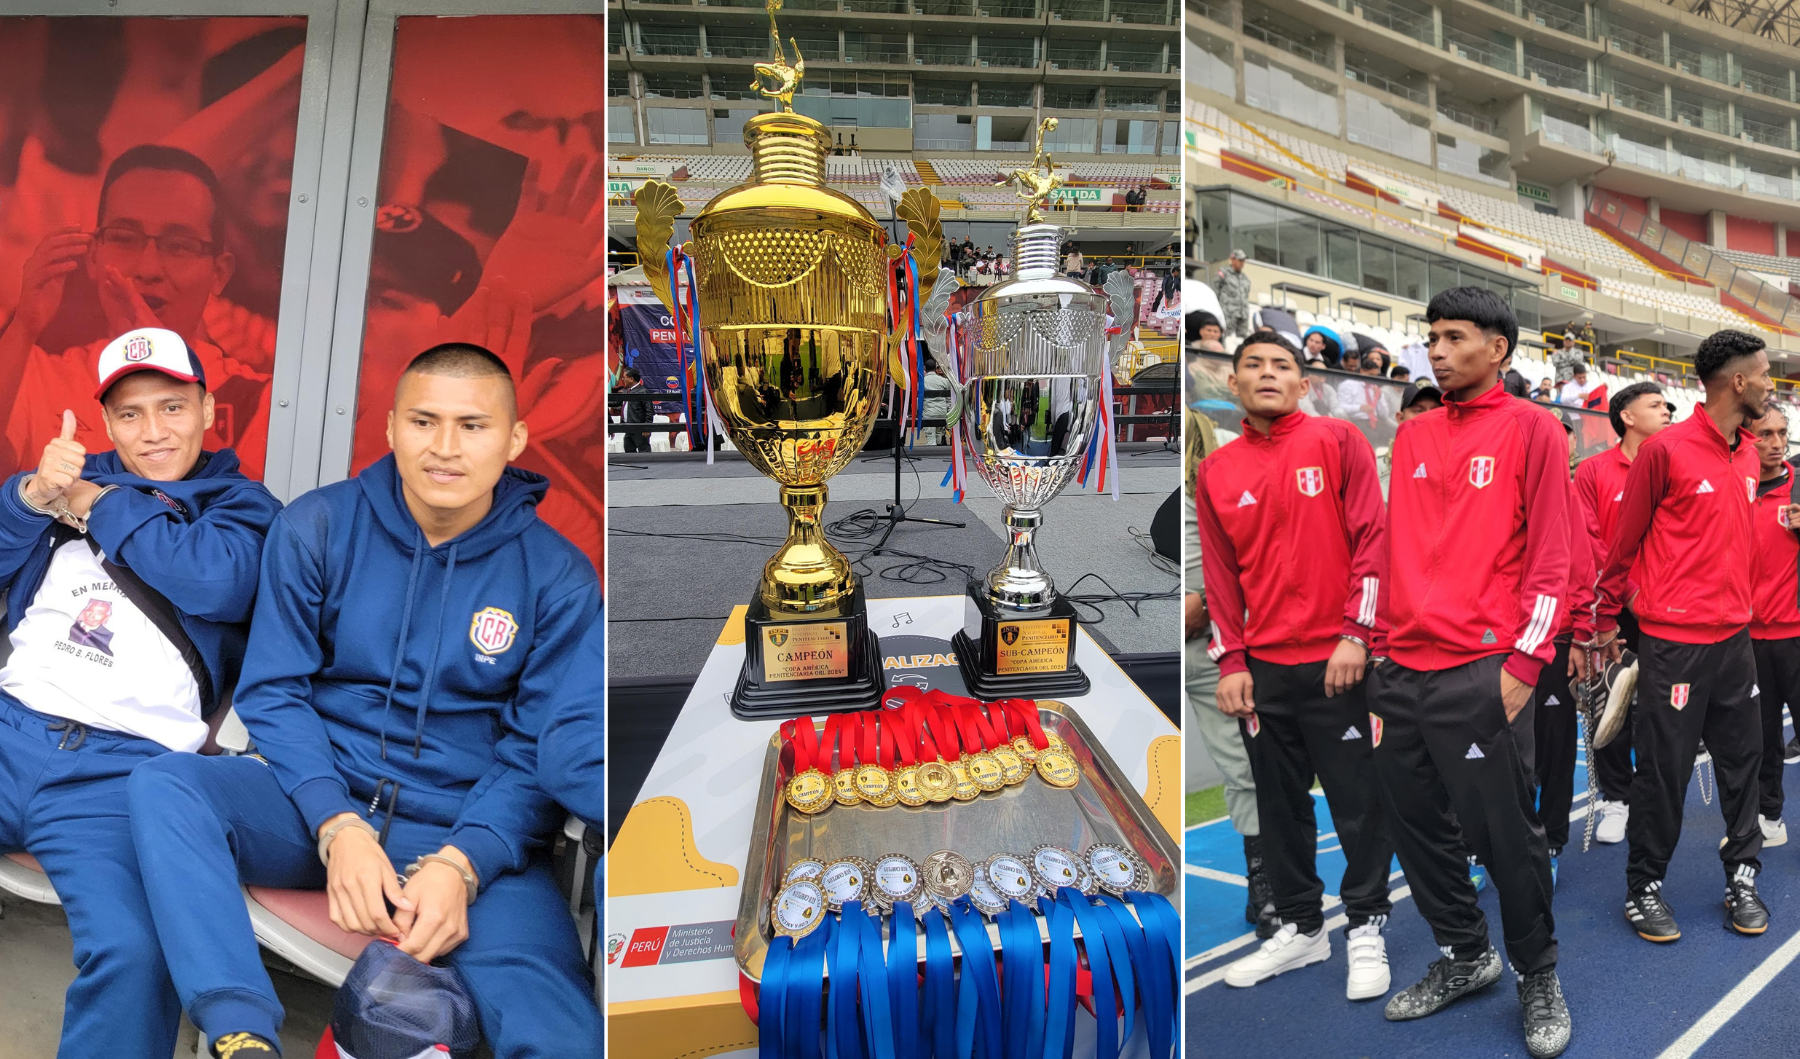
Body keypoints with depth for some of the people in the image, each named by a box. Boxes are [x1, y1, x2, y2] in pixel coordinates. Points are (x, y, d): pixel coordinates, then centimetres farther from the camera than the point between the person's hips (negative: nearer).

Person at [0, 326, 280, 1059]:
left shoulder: (241, 506, 11)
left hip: (126, 765, -4)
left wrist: (98, 507, 0)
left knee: (135, 955, -28)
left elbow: (219, 581, -10)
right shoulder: (80, 475, 22)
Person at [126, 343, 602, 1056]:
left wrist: (460, 864, -21)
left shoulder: (558, 578, -4)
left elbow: (541, 751, -5)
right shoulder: (316, 529, 1)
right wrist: (337, 825, -16)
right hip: (318, 802, 4)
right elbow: (272, 692, -1)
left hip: (471, 834, -4)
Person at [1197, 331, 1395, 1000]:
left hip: (1334, 659, -3)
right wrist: (1231, 662, 2)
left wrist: (1355, 633, -11)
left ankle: (1366, 928, 24)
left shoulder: (1337, 441, -1)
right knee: (1279, 806, 11)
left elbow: (1372, 537, -5)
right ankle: (1300, 928, 27)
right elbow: (1219, 573, 8)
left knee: (1357, 801, 5)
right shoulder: (1215, 472, 8)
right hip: (1261, 668, 4)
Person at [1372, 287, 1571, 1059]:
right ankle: (1465, 956, 33)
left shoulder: (1531, 430, -1)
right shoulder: (1412, 435, 14)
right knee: (1417, 824, 13)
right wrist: (1375, 637, 13)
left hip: (1480, 671, -6)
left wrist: (1524, 662, -12)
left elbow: (1549, 556, -6)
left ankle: (1538, 978, 26)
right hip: (1399, 670, 6)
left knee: (1504, 834, 3)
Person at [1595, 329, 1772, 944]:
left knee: (1742, 756, 13)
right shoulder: (1666, 450, -12)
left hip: (1733, 637, 7)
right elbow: (1625, 541, -6)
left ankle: (1742, 877, 28)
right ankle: (1644, 888, 14)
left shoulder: (1748, 453, 10)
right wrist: (1607, 619, -1)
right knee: (1664, 768, 0)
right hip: (1673, 639, -7)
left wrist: (1740, 606, 20)